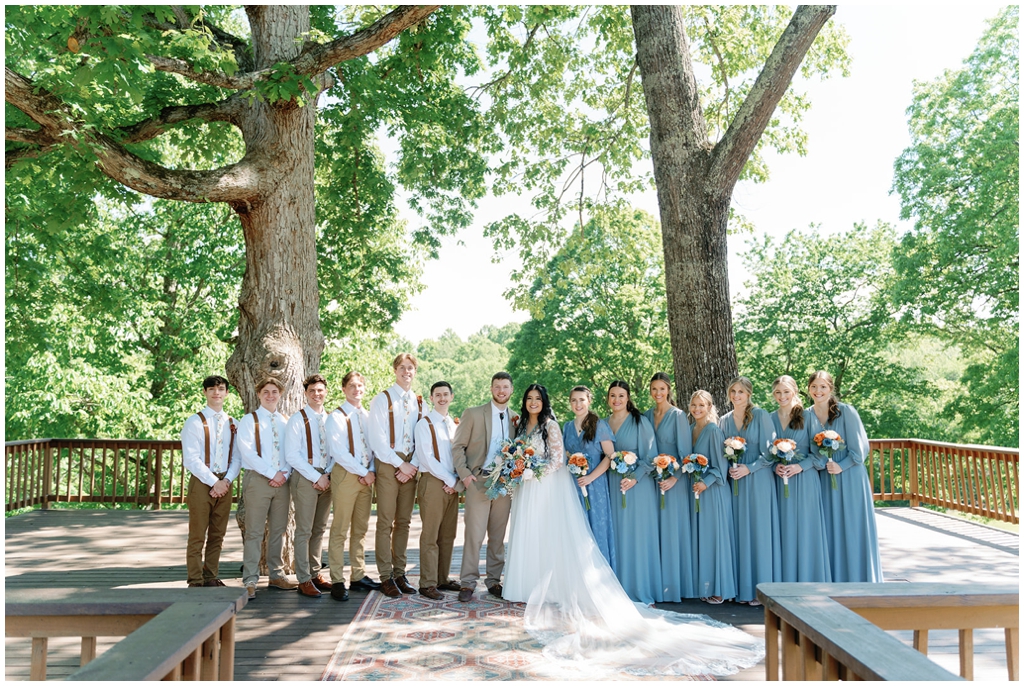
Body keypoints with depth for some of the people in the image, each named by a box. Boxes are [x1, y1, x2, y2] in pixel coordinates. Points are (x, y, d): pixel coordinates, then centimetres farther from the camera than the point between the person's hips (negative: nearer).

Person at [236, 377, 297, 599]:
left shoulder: (286, 422, 14)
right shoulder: (249, 420, 1)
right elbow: (247, 452, -9)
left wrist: (285, 473, -7)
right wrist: (272, 473, -13)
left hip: (282, 480, 4)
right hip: (258, 479, -4)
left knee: (278, 530, 10)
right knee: (255, 531, -4)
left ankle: (276, 575, 18)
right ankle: (250, 580, 0)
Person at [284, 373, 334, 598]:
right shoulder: (297, 420, -5)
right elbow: (292, 456, -11)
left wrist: (327, 475, -5)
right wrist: (316, 477, -13)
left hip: (326, 479, 5)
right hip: (305, 478, -5)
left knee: (319, 529, 12)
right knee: (304, 530, -2)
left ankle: (315, 574, 21)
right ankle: (304, 580, 5)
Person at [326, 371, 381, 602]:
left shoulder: (368, 416, 15)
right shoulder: (336, 417, -3)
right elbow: (339, 452, -11)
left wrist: (371, 472, -4)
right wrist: (364, 472, -12)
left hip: (367, 477, 6)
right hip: (345, 475, -6)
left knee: (361, 529, 11)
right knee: (340, 530, -4)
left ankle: (358, 576, 19)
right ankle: (337, 581, 1)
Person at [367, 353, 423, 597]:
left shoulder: (419, 402, 11)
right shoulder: (382, 399, -3)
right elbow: (378, 439, -9)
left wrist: (413, 466, -4)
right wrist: (401, 464, -11)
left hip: (410, 466, 4)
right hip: (388, 464, -4)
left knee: (404, 521, 9)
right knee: (386, 522, -2)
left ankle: (399, 572, 17)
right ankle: (386, 577, 4)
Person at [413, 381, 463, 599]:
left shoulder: (453, 424, 15)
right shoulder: (425, 424, -5)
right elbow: (426, 457, -12)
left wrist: (456, 480, -2)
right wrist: (450, 479, -11)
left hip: (452, 485, 6)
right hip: (433, 483, -6)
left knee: (448, 535, 10)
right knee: (430, 536, -3)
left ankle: (443, 579, 20)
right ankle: (427, 584, 4)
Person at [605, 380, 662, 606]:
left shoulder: (640, 422, -4)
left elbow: (650, 456, -7)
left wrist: (635, 478, -17)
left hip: (638, 484, -4)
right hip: (613, 484, 4)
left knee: (638, 535, -1)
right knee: (617, 535, 6)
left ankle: (642, 589, 9)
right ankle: (621, 587, 15)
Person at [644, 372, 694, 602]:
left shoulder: (678, 416, -6)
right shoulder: (647, 415, 10)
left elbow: (685, 452, -8)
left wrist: (675, 477, -17)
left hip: (673, 480, -5)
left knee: (673, 530, -1)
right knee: (655, 530, 6)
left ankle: (674, 585, 8)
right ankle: (658, 584, 14)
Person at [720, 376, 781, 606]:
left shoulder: (761, 416, -3)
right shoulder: (724, 421, 11)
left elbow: (771, 451, -6)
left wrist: (749, 468, -13)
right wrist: (728, 468, -3)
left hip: (758, 481, -4)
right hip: (735, 482, 4)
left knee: (759, 532, -2)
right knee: (740, 533, 4)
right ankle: (743, 588, 10)